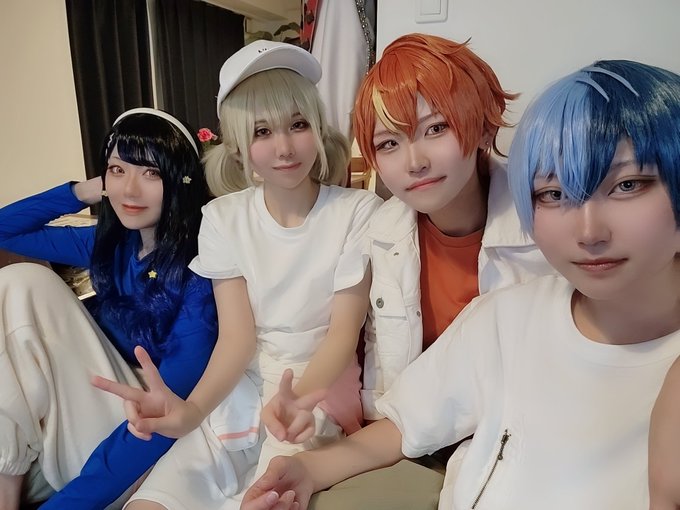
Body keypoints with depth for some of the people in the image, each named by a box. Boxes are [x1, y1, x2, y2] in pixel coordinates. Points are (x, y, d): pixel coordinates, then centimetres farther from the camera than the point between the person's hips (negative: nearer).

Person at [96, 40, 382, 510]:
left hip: (321, 391, -2)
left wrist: (298, 397, -31)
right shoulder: (224, 218, 0)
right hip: (238, 394, 3)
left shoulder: (357, 211, -9)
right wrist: (193, 409, -26)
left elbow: (344, 332, -12)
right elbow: (237, 337, -7)